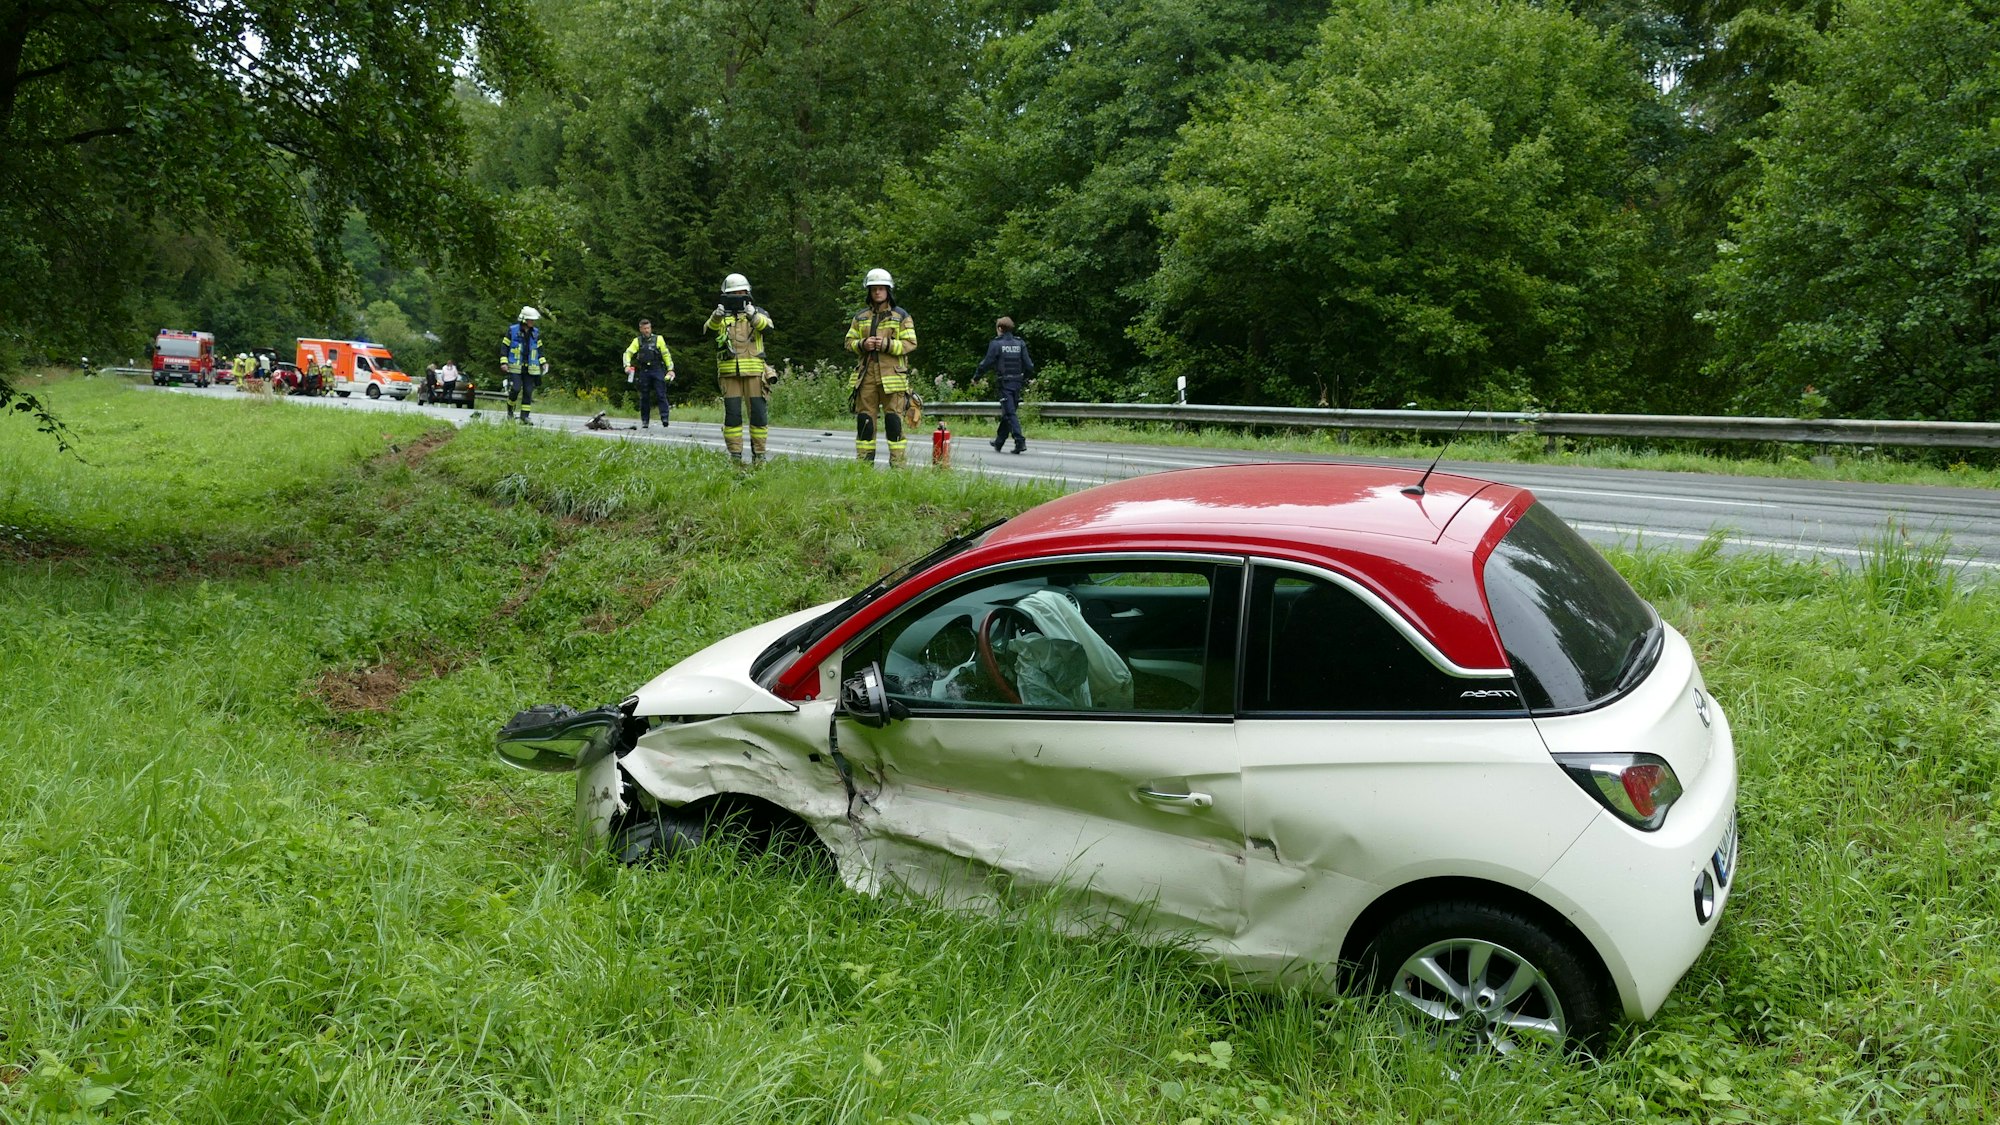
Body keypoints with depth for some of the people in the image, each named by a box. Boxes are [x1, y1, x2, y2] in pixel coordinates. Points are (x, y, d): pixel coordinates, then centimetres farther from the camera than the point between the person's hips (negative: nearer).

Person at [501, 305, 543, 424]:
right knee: (515, 389, -14)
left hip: (530, 368, 4)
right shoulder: (512, 330, -3)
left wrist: (543, 362, 10)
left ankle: (524, 417, 5)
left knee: (528, 391, 0)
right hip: (515, 367, -4)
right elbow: (504, 346, 1)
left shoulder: (535, 332, 9)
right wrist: (504, 361, -7)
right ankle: (510, 410, 12)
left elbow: (539, 348, 20)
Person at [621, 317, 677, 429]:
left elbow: (666, 355, 9)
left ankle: (664, 419, -14)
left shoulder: (658, 339, 8)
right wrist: (627, 365, -12)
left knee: (661, 395, -10)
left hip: (657, 371, -2)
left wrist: (670, 369, 3)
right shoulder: (637, 341, 11)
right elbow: (628, 353, 5)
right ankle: (645, 421, 12)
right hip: (643, 372, 2)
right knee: (644, 397, 5)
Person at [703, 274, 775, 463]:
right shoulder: (721, 316, 11)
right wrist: (717, 316, -36)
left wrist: (753, 316, -35)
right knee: (732, 414, -1)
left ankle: (759, 453, 8)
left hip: (754, 372, 0)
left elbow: (767, 325, -13)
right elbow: (710, 327, -12)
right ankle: (734, 454, 5)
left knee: (758, 413, -1)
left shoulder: (758, 313, 10)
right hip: (729, 373, 0)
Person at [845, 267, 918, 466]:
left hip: (892, 376, -3)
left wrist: (887, 344, -14)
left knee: (893, 420, -6)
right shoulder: (860, 318, 16)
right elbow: (849, 342, 14)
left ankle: (898, 463, -2)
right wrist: (862, 344, -7)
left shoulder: (901, 317, 6)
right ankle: (863, 463, 9)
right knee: (864, 420, 3)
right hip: (866, 376, 3)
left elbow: (910, 343, -1)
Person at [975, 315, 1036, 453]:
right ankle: (999, 442, 26)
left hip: (1004, 383, -5)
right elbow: (1029, 365, 5)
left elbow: (987, 363, -6)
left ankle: (1020, 441, -21)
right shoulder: (1020, 343, 8)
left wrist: (976, 376, 8)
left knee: (1010, 413, -8)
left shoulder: (996, 344, -7)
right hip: (1017, 383, 5)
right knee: (1008, 413, 15)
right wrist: (1026, 378, 21)